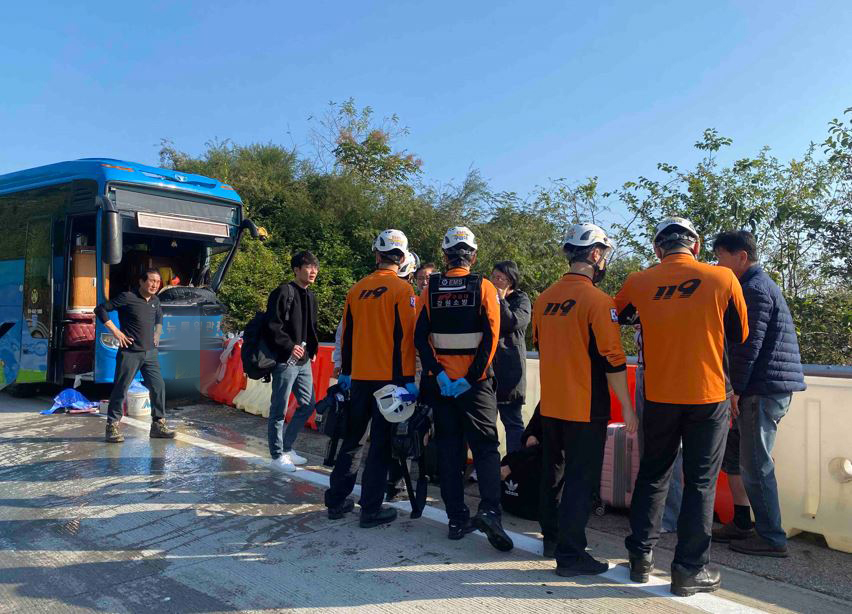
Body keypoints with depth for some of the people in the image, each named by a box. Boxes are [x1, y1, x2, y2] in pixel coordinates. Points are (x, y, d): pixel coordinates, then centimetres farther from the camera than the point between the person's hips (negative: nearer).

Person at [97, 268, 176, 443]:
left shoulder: (155, 301, 11)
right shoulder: (127, 297, -9)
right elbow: (100, 309, -9)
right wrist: (115, 331, -13)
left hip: (150, 353, 6)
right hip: (130, 352, -6)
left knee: (158, 386, 3)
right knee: (121, 389, 0)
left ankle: (158, 425, 12)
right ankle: (112, 427, 10)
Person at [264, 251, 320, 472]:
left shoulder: (311, 296, 15)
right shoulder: (283, 292, -11)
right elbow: (272, 325, -17)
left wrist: (312, 349, 11)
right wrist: (289, 346, -17)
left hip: (303, 361, 9)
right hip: (285, 360, -9)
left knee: (308, 405, 14)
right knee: (279, 409, 0)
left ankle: (287, 448, 28)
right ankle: (277, 456, 12)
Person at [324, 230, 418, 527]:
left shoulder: (356, 290, 7)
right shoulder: (402, 290, -9)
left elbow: (347, 334, 12)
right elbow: (405, 336, -13)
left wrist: (345, 372, 21)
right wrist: (409, 380, -9)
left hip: (360, 377, 5)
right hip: (390, 378, -5)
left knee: (351, 438, 16)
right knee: (381, 443, 3)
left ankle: (337, 501, 24)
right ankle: (371, 509, 8)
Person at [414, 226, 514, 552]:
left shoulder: (430, 289, 2)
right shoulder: (484, 287, -3)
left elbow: (420, 336, -6)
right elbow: (491, 336, -12)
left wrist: (438, 373, -8)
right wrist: (472, 377, -11)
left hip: (441, 382, 2)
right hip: (476, 383, -2)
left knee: (448, 449, 9)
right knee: (485, 446, 5)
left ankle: (457, 519, 13)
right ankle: (489, 509, -12)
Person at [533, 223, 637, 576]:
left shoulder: (544, 299, 5)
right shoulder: (597, 301, -16)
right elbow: (612, 359, -16)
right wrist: (627, 407, -9)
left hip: (550, 405, 7)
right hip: (585, 408, -7)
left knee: (553, 474, 19)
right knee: (581, 480, 2)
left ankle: (552, 539, 32)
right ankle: (571, 554, 7)